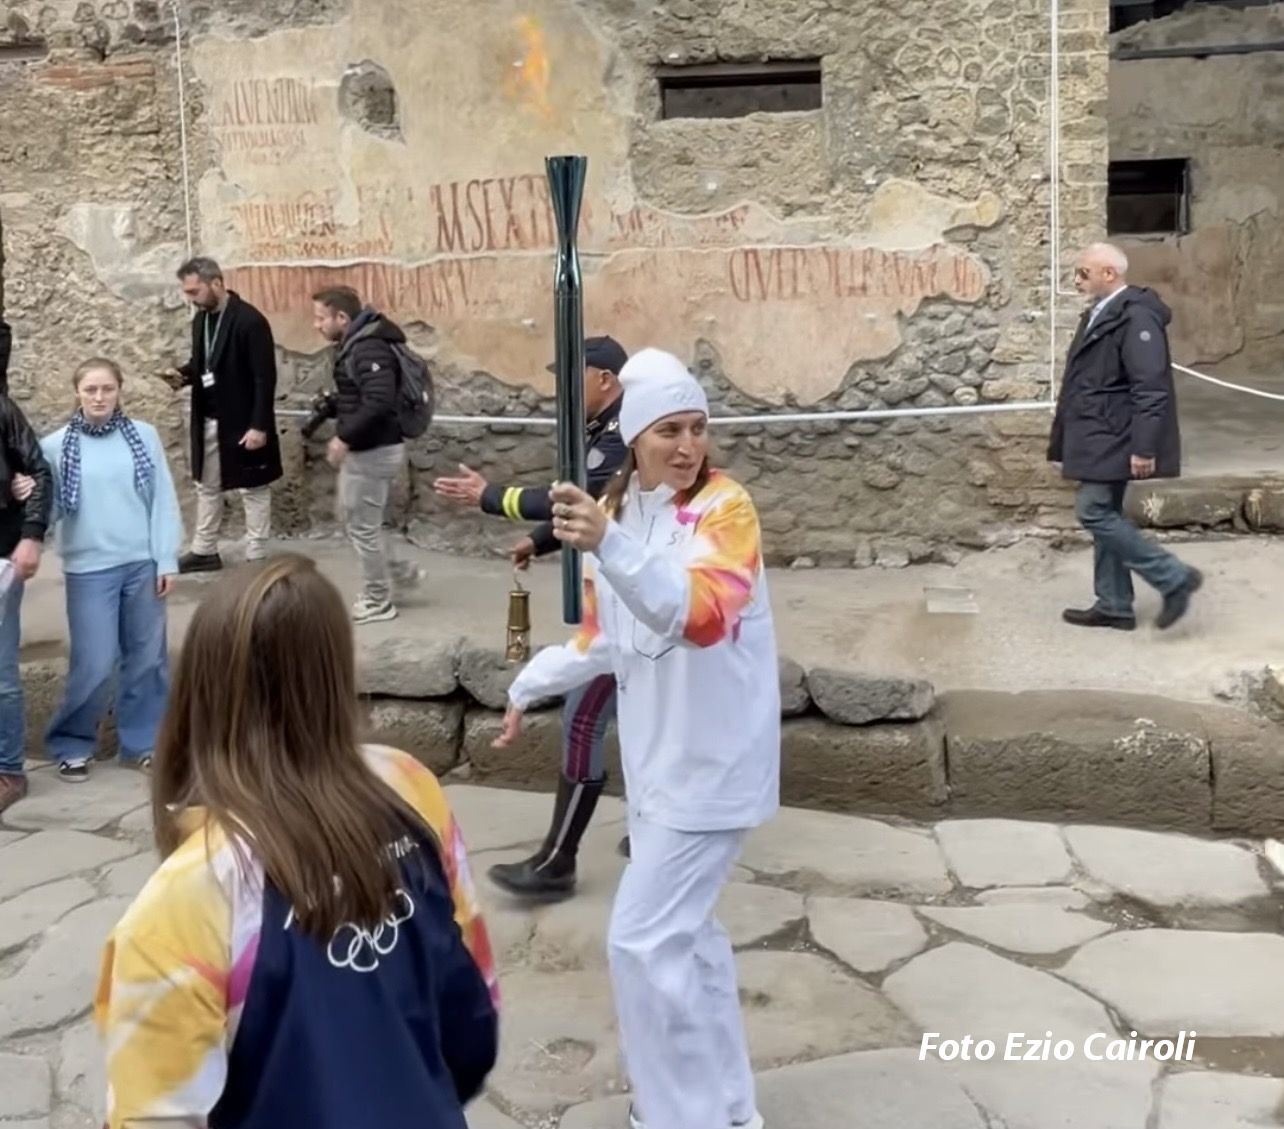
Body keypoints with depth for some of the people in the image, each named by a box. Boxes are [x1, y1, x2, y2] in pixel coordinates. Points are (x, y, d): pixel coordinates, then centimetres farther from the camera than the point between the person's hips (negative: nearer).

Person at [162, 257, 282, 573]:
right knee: (207, 486, 17)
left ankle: (256, 558, 12)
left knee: (253, 490, 4)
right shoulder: (201, 320, 6)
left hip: (242, 422, -8)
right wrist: (184, 375, -4)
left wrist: (259, 425, -22)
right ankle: (205, 551, 29)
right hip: (208, 420, 8)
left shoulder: (250, 321, -18)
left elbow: (265, 378, -19)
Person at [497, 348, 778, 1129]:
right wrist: (528, 688, 18)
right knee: (684, 930, 17)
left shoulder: (726, 507, -16)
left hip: (713, 761, -7)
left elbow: (701, 614, -36)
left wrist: (610, 545, -47)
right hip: (657, 757, 7)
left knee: (644, 941, -8)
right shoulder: (614, 511, 5)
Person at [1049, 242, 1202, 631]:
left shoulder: (1136, 317, -18)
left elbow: (1150, 388, -23)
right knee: (1104, 515, 12)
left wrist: (1144, 447, -25)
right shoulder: (1099, 315, 14)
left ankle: (1175, 578, -4)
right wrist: (1066, 436, 20)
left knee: (1095, 512, -11)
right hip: (1098, 437, 10)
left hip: (1113, 439, -10)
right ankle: (1114, 606, 20)